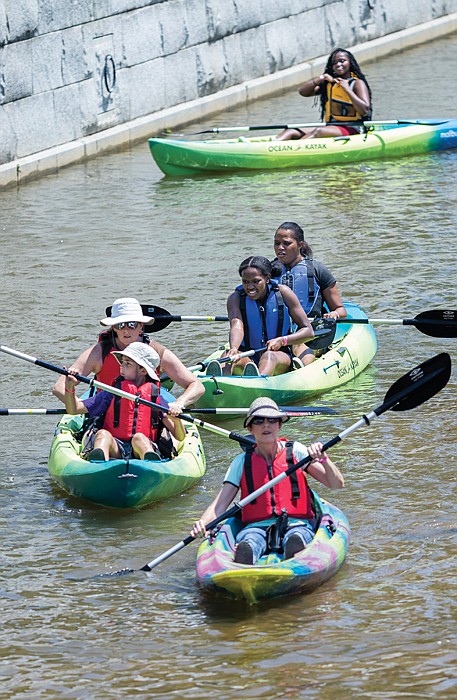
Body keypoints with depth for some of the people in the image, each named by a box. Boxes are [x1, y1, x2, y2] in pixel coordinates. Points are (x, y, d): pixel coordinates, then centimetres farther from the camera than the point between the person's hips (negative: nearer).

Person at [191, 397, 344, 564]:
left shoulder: (295, 452, 11)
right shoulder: (242, 462, 13)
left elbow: (337, 484, 6)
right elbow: (220, 504, 5)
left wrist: (323, 458, -13)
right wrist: (203, 523, -16)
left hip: (296, 526, -1)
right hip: (256, 528, 1)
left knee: (296, 537, -40)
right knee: (249, 544, -38)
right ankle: (243, 563, -73)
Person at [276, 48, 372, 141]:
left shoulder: (357, 83, 1)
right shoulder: (329, 83, 20)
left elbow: (365, 111, -13)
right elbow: (302, 91, 12)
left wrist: (347, 89, -15)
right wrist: (321, 78, 1)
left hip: (351, 129, -7)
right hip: (330, 126, 7)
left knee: (319, 131, -35)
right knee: (291, 131, -13)